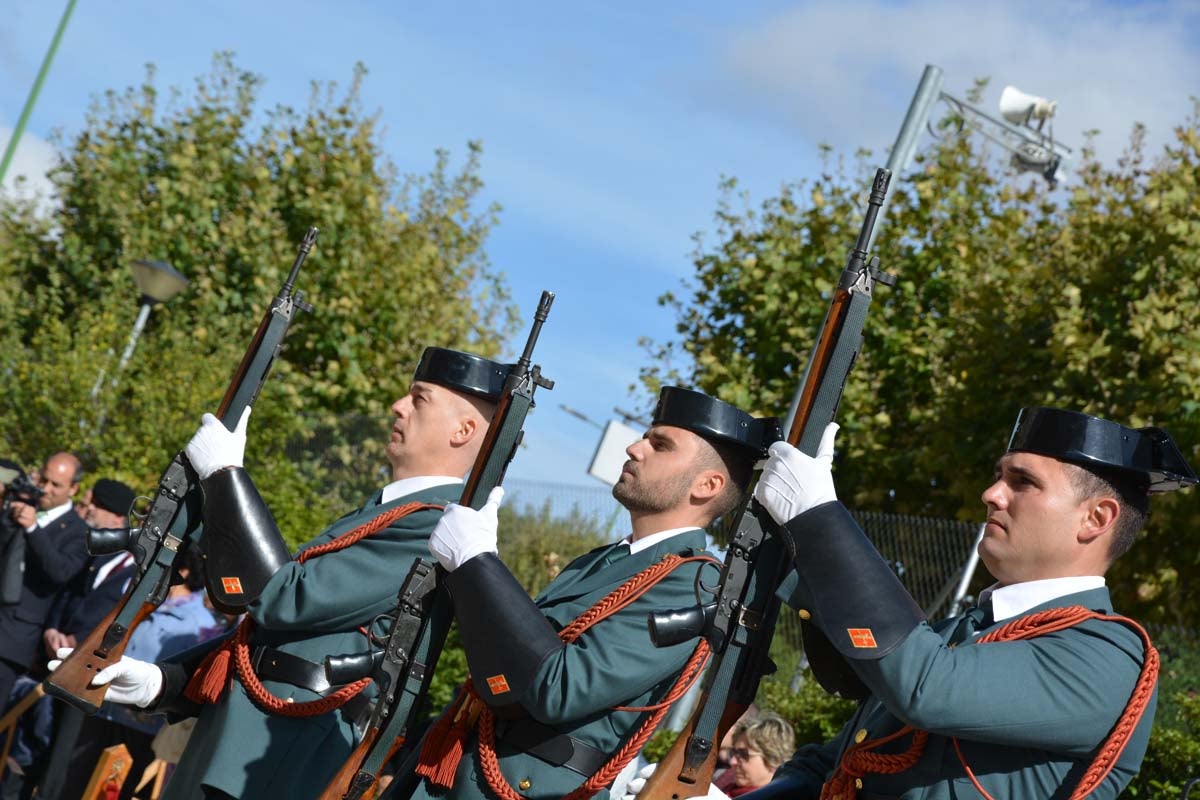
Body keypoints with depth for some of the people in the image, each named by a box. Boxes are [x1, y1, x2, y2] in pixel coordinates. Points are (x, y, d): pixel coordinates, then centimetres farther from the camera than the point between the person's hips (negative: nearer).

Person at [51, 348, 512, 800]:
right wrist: (162, 681, 8)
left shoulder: (437, 526, -13)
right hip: (236, 738, 9)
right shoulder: (385, 510, 19)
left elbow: (282, 600, -17)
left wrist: (223, 473, -10)